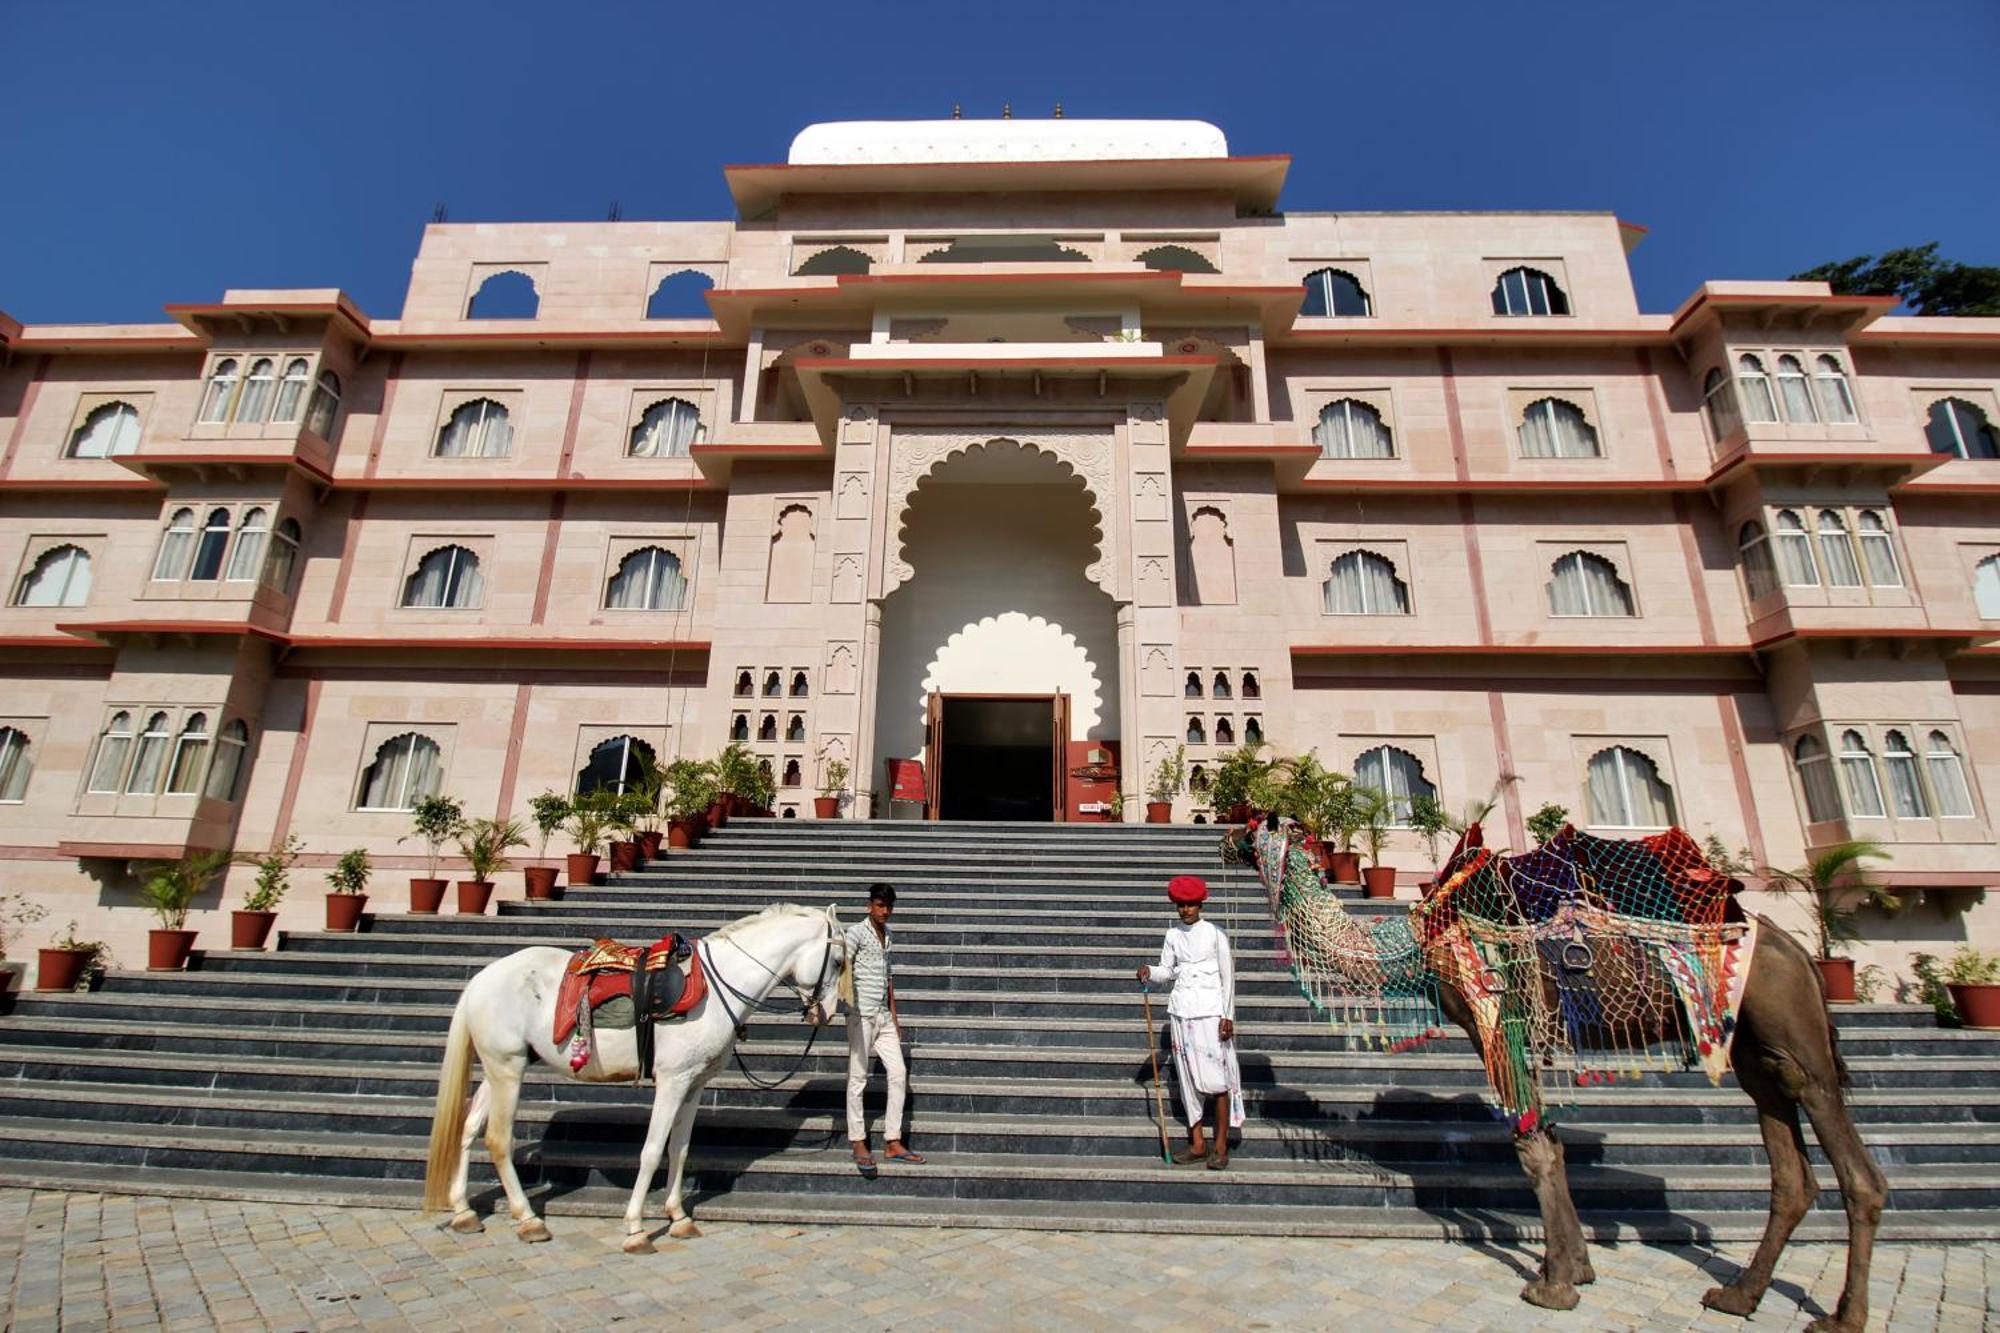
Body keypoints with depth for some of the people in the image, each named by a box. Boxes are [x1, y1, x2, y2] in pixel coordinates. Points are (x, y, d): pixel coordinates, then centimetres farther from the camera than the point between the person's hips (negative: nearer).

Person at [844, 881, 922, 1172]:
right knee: (858, 1077, 0)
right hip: (862, 1014, -7)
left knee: (898, 1074, 4)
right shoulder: (857, 932, -6)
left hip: (883, 1016, 7)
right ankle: (859, 1144, 11)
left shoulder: (888, 937, 15)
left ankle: (893, 1142, 12)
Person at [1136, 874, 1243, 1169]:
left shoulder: (1215, 934, -5)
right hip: (1181, 1011, 4)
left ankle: (1221, 1145, 7)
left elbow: (1228, 976, -4)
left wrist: (1228, 1015, -7)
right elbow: (1167, 969, 11)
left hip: (1210, 1012, -4)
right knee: (1188, 1077, 9)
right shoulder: (1173, 935, 7)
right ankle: (1197, 1144, 18)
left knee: (1217, 1078, -5)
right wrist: (1150, 973, -11)